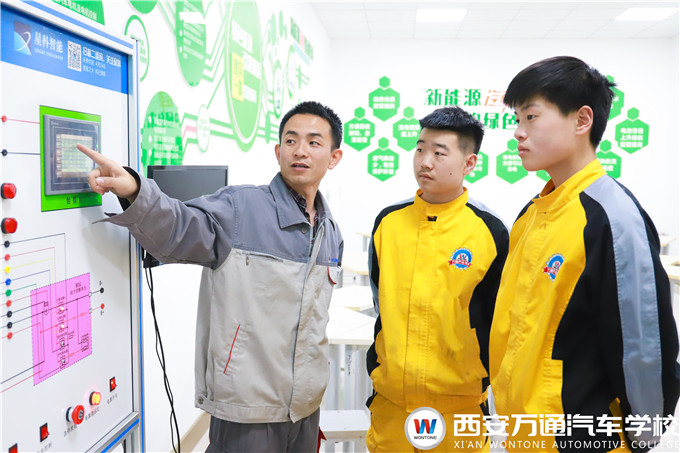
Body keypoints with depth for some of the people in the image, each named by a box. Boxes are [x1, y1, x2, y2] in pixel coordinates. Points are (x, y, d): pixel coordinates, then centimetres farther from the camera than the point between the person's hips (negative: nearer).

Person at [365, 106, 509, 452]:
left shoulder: (490, 230, -7)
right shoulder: (388, 221, 1)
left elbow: (499, 322, 1)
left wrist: (486, 385, 3)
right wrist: (376, 370, 12)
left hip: (460, 402, -2)